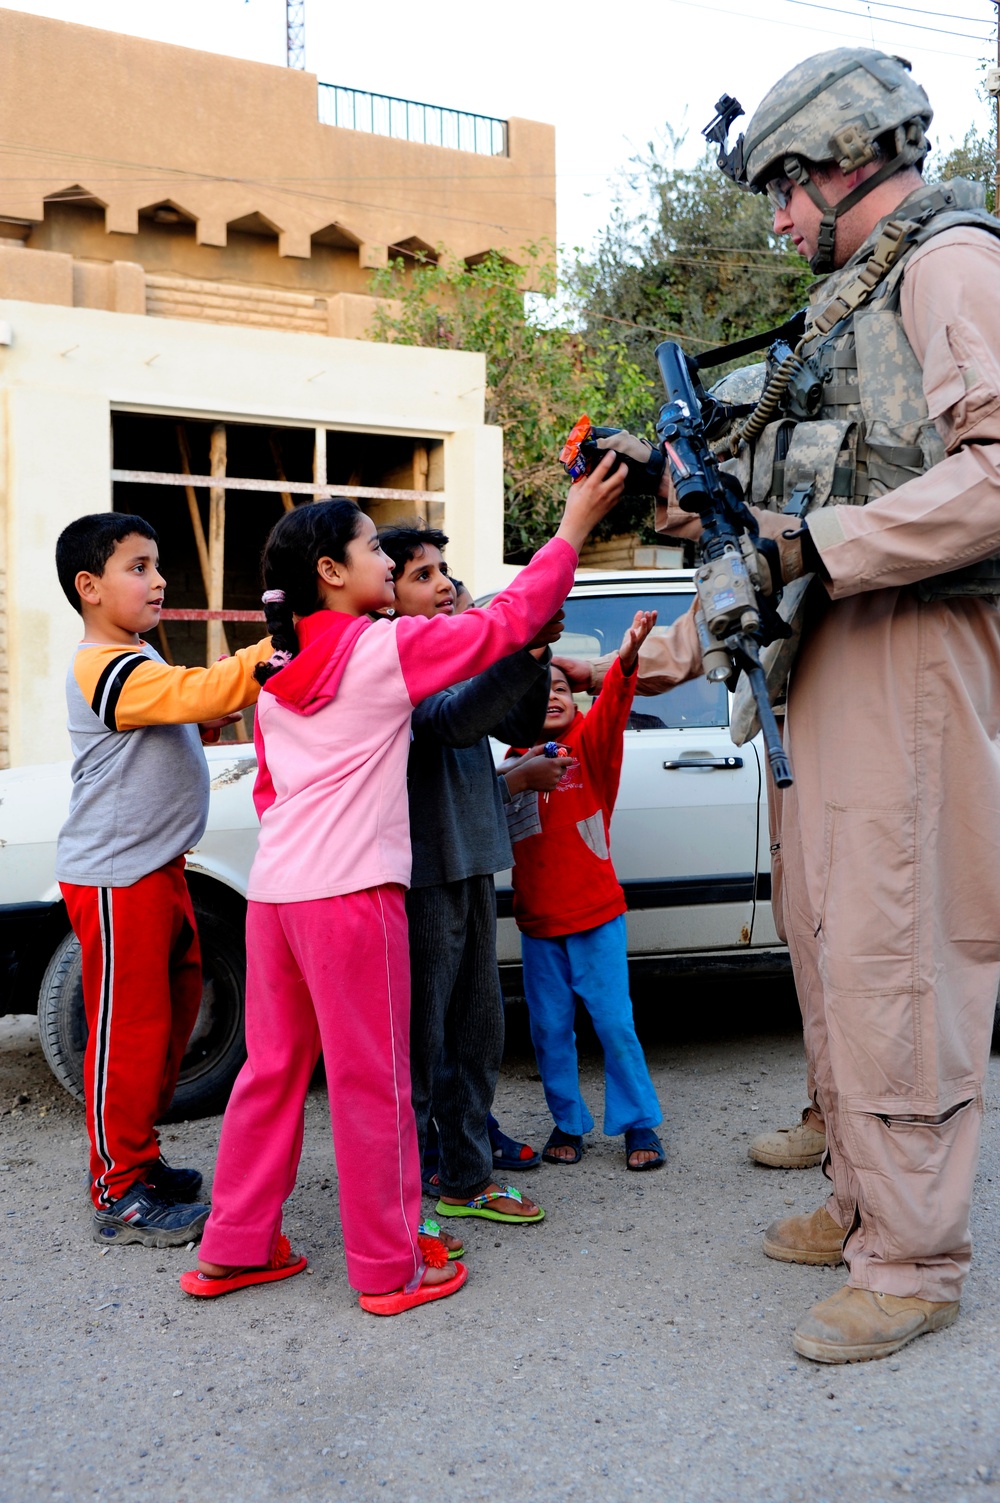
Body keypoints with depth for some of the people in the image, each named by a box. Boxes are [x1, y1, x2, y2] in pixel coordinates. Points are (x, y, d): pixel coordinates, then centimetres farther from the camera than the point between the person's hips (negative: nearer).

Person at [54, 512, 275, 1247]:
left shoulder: (137, 663, 14)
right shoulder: (107, 668, -20)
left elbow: (186, 715, 28)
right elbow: (204, 690, -31)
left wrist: (217, 716, 7)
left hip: (156, 867, 10)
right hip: (115, 880, -10)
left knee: (174, 1008, 17)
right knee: (128, 1030, -2)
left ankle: (136, 1155, 31)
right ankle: (121, 1198, 10)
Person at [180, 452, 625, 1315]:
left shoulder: (280, 670, 14)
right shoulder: (386, 648, -8)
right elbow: (506, 623, -7)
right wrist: (574, 527, 0)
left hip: (275, 887, 8)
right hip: (350, 892, -8)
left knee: (273, 1069, 16)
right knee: (373, 1083, 3)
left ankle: (235, 1249, 26)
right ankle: (391, 1267, 15)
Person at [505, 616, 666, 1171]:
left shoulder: (589, 743, -3)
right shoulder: (515, 760, 3)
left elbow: (611, 709, -23)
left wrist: (625, 661, -40)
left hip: (594, 914, -2)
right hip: (538, 920, 2)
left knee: (614, 1021, 1)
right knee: (550, 1028, 9)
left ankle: (639, 1124, 15)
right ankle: (568, 1123, 25)